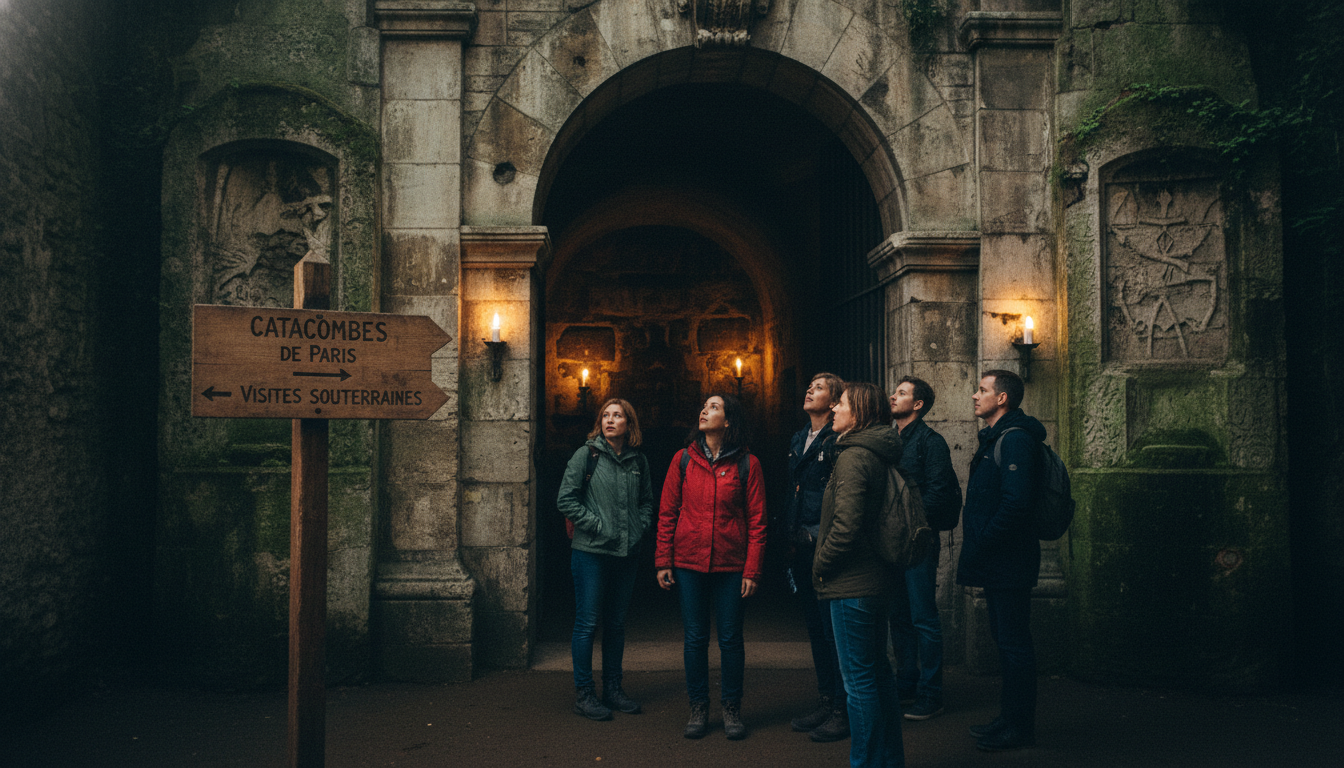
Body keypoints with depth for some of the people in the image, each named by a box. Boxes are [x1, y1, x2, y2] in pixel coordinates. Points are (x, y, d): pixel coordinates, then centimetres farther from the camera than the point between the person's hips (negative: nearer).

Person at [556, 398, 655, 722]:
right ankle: (583, 693, 10)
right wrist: (596, 525, -12)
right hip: (591, 552, -4)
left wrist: (641, 525, 4)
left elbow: (647, 500, 20)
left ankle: (613, 688, 24)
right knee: (587, 622, 0)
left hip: (627, 552, 5)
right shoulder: (586, 455, -4)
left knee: (616, 623, 13)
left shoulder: (638, 461, 8)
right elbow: (566, 499, -7)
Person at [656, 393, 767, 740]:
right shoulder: (683, 459, 3)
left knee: (730, 639, 6)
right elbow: (667, 513, 5)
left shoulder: (747, 464, -1)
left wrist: (752, 569, -6)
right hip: (689, 563, 1)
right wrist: (663, 561, 1)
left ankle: (731, 709, 22)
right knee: (695, 638, 8)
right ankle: (698, 708, 21)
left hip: (730, 565, -1)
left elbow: (756, 520, -1)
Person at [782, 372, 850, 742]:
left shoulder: (839, 440, -10)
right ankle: (826, 700, 26)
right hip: (802, 549, 8)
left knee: (834, 628, -2)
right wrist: (791, 536, 15)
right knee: (816, 628, 15)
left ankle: (843, 710, 7)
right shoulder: (798, 440, 16)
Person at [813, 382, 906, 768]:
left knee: (859, 680, -1)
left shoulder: (854, 457, -17)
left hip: (852, 585, -10)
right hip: (878, 579, 10)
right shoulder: (879, 456, 11)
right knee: (878, 671, 18)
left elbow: (846, 525, -24)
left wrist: (821, 565, -10)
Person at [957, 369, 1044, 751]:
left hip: (1009, 562, -10)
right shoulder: (995, 437, 16)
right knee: (1005, 639, 16)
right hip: (997, 562, 10)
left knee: (1013, 642, -2)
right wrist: (975, 554, 13)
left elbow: (1015, 504, -25)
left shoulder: (1015, 439, -16)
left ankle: (1018, 727, 8)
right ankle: (1010, 719, 27)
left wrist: (980, 550, -20)